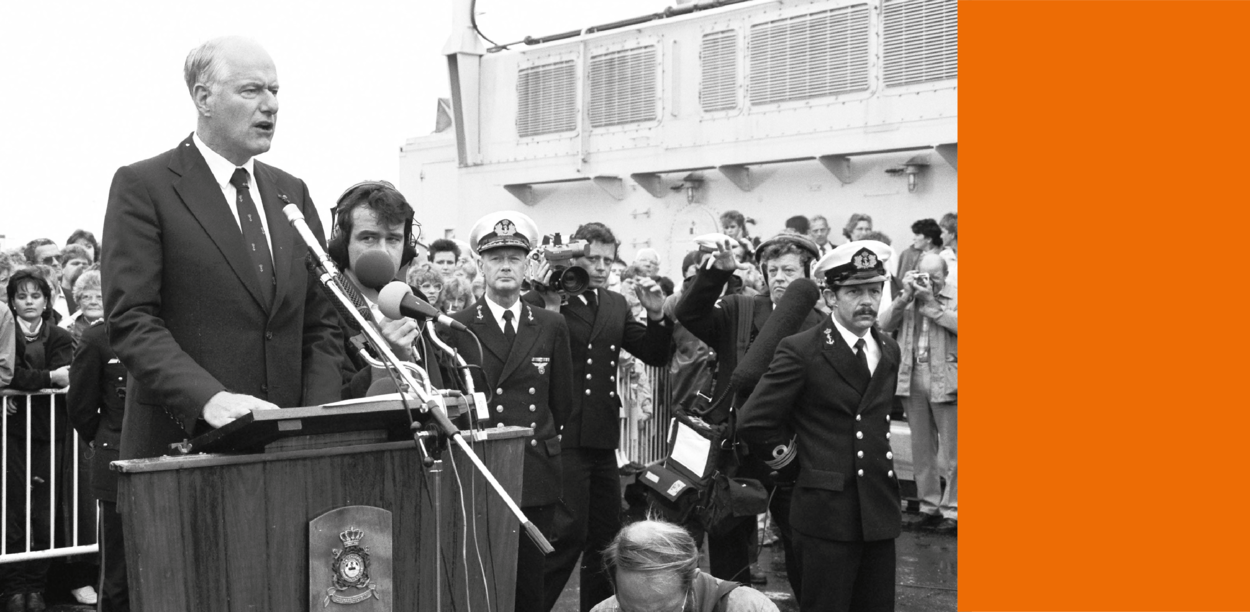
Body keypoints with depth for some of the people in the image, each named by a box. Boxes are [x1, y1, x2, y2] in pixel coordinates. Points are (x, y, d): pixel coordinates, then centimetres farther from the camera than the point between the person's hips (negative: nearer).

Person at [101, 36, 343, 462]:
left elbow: (322, 325, 12)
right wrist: (209, 398, -24)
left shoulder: (292, 193, 13)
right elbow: (130, 321, -11)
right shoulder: (142, 186, -3)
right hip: (180, 442, -4)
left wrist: (317, 423, -3)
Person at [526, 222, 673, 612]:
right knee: (568, 536, -8)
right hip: (563, 438, -7)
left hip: (602, 439, 7)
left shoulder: (616, 305, 13)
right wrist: (551, 308, -24)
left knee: (606, 536, 15)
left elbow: (655, 356, 11)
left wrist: (657, 315, -5)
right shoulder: (543, 299, -6)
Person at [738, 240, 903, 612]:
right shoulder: (802, 351, -11)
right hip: (826, 512, -6)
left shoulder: (889, 350, 10)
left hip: (880, 511, 6)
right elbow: (753, 422, -14)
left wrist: (880, 466, 14)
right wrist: (793, 464, -4)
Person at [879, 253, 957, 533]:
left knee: (951, 450, 0)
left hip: (946, 380, -4)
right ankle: (929, 506, 22)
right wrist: (906, 296, -10)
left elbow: (955, 324, -17)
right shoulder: (908, 297, 10)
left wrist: (932, 303, -16)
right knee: (922, 448, 12)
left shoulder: (954, 297, -1)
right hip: (912, 379, 4)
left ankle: (951, 509, 9)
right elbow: (884, 323, 0)